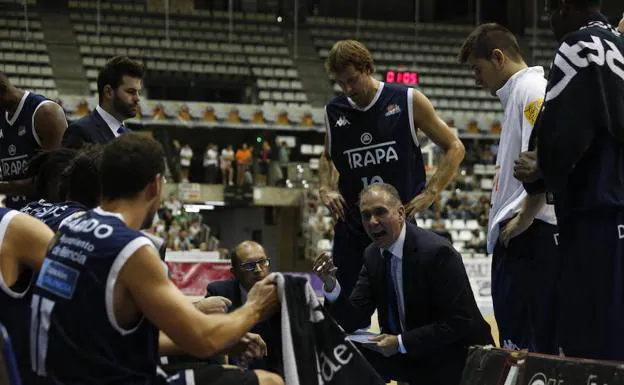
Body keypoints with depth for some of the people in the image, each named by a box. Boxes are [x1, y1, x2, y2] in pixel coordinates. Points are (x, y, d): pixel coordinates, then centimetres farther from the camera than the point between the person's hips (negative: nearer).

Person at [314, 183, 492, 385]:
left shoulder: (437, 252, -21)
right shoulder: (373, 255, 2)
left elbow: (459, 322, -22)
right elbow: (355, 320, -1)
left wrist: (401, 342, -24)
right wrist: (331, 285, -19)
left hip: (452, 356, -7)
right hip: (404, 353, 7)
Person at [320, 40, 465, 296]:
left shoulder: (408, 101, -4)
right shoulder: (334, 111, 7)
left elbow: (454, 148, 2)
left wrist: (429, 194, -7)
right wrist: (325, 189, 8)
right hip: (351, 227, 3)